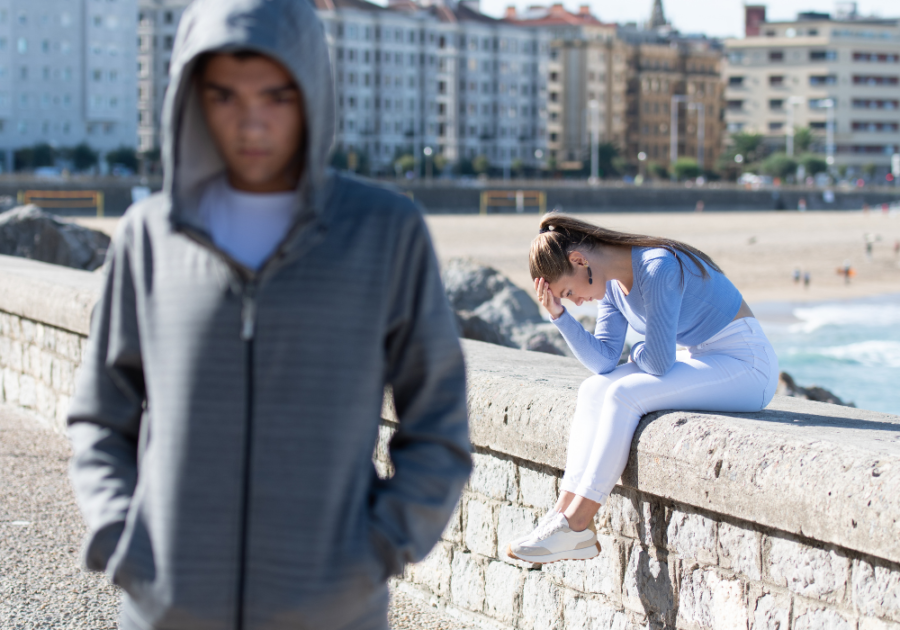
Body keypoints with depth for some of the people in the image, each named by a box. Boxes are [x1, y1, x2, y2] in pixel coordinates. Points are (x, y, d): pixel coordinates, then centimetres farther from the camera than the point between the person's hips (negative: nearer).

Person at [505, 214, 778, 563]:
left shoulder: (658, 267, -24)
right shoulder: (611, 283, 4)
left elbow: (659, 361, -23)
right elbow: (603, 361, 0)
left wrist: (637, 353, -1)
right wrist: (559, 314, -10)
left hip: (747, 364, -9)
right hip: (698, 360, 9)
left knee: (624, 395, -24)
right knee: (593, 391, -8)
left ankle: (575, 526, -19)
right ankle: (565, 510, -13)